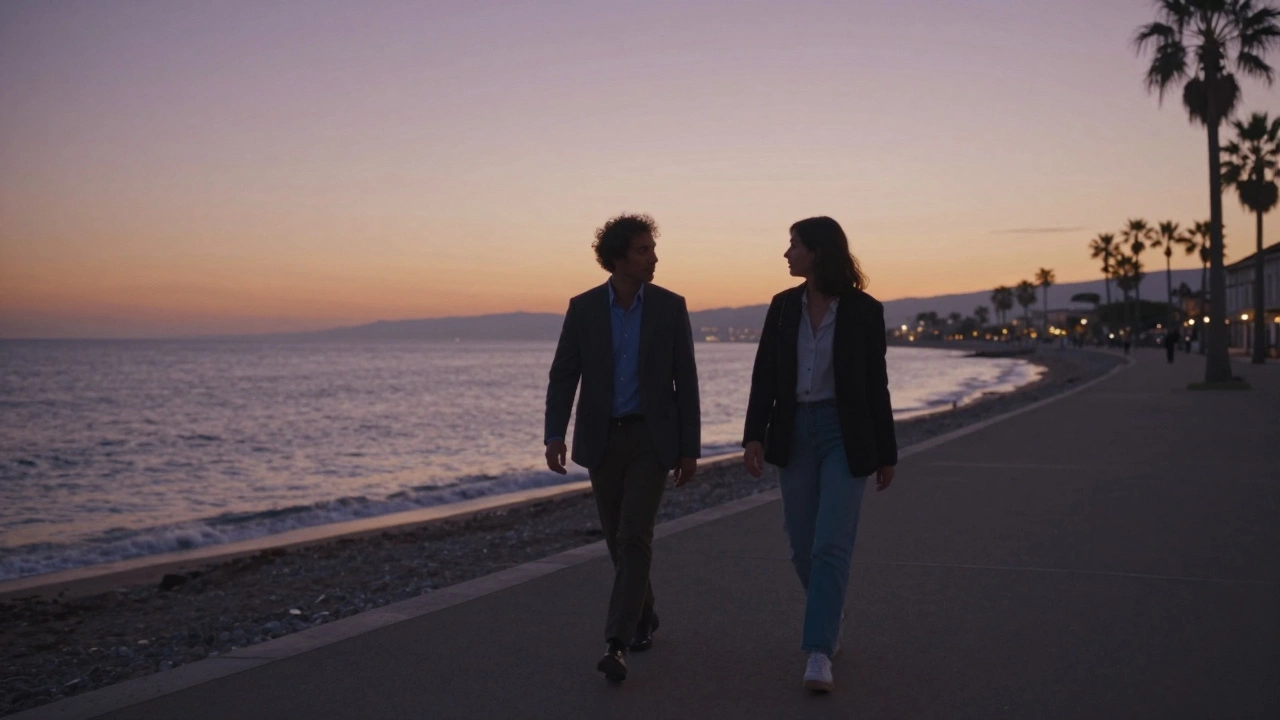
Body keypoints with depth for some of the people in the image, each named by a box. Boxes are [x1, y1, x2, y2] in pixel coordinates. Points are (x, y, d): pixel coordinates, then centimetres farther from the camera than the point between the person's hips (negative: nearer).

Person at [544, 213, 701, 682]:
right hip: (601, 438, 2)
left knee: (634, 538, -13)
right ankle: (643, 616, 33)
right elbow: (563, 376, -3)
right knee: (619, 539, 12)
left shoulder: (670, 307, -4)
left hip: (652, 437, -2)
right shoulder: (583, 308, -2)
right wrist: (555, 435, -16)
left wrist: (690, 449, -4)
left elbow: (685, 381, -2)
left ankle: (616, 642, -13)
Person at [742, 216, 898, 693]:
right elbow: (765, 376, 2)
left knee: (831, 545, -11)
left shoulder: (863, 310, -5)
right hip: (795, 433, 4)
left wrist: (886, 454, 1)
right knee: (803, 546, 10)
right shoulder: (783, 306, 4)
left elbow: (876, 384, -2)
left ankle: (818, 654, -9)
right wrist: (754, 436, -9)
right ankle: (831, 616, 36)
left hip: (845, 434, -4)